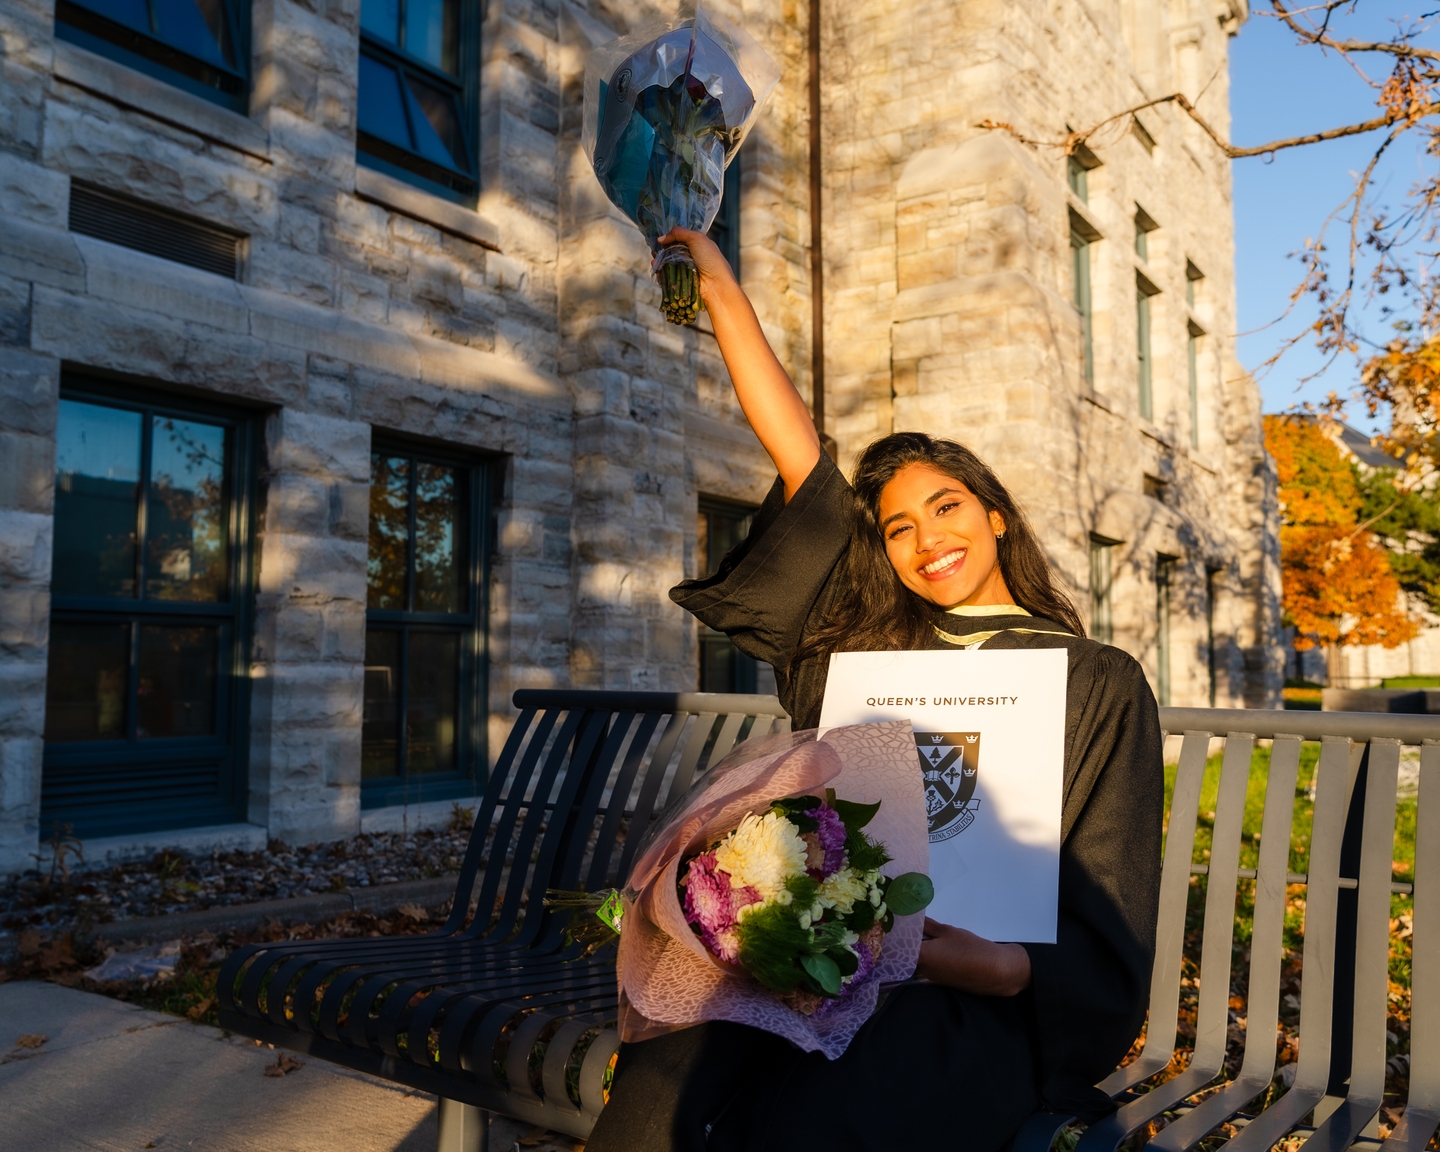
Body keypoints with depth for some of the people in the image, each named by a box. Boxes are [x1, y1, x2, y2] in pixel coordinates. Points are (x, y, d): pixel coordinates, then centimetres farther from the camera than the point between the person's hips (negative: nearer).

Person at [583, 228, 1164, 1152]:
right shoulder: (860, 650, 17)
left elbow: (1105, 933, 5)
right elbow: (803, 465, 15)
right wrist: (723, 292, 16)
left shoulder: (1102, 684, 9)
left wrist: (992, 963, -17)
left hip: (981, 1005, -2)